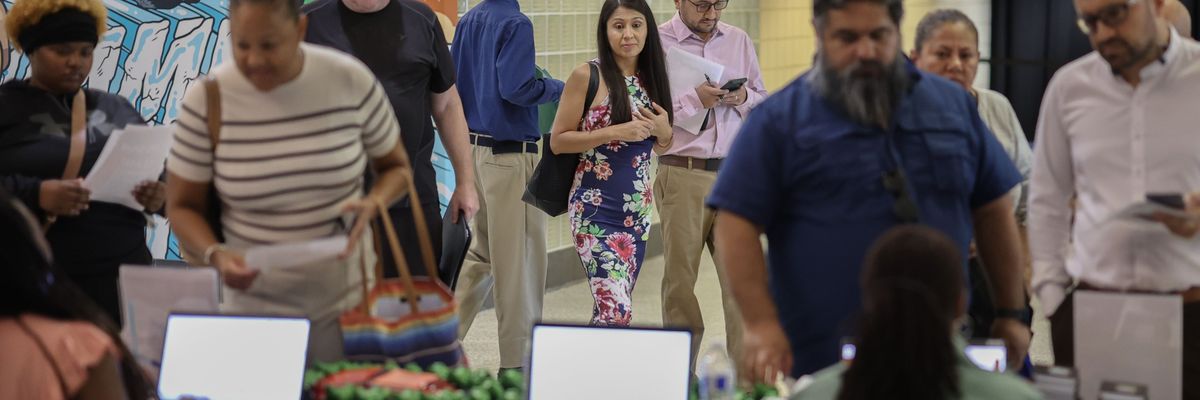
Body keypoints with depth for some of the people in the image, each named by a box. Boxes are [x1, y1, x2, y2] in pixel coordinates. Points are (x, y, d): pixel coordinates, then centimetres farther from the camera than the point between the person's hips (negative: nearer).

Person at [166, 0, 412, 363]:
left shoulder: (351, 81, -9)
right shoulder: (206, 100, -11)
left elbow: (396, 167, 6)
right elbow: (182, 206, -1)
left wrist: (373, 203, -15)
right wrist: (215, 255, -20)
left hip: (346, 299, 1)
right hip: (255, 306, -1)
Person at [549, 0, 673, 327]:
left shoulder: (652, 77, 9)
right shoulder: (588, 77, -7)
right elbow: (558, 141, -8)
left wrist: (663, 130, -4)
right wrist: (615, 132, -18)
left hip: (638, 210, 6)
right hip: (596, 210, -6)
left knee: (612, 311, 11)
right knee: (615, 310, -16)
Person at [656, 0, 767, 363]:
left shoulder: (739, 41, 11)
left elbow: (763, 99, 16)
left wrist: (743, 98, -5)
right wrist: (695, 101, -17)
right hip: (682, 174, -3)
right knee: (680, 277, 4)